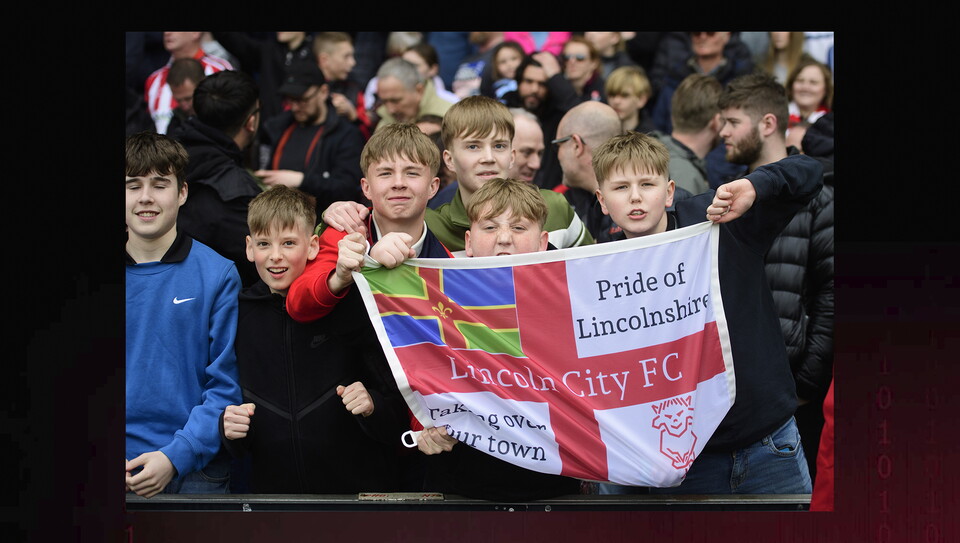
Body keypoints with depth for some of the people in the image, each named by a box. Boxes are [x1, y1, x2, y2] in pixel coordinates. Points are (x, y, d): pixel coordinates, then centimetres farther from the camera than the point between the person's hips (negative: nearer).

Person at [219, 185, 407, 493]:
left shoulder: (351, 308, -1)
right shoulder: (237, 315, 7)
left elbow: (399, 411, 2)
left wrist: (372, 407, -16)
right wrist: (228, 429, -4)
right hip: (271, 489, 2)